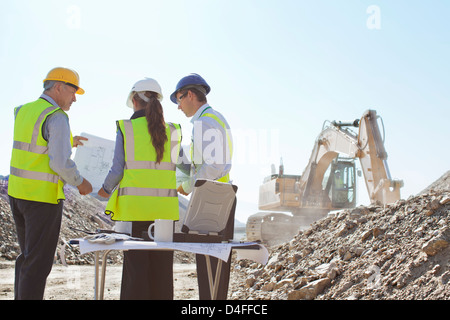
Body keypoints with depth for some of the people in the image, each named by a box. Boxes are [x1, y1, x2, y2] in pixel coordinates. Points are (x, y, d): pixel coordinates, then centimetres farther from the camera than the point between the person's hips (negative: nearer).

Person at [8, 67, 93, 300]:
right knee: (39, 261, 0)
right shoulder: (57, 118, -16)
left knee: (28, 255, 19)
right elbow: (60, 163, -23)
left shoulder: (22, 112, 10)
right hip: (43, 197, -8)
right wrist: (80, 183, -6)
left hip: (17, 192, 8)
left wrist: (66, 142, 30)